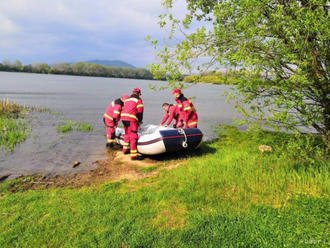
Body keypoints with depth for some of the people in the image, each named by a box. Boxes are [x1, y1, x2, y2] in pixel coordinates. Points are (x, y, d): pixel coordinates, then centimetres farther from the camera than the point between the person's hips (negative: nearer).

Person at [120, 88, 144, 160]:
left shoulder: (127, 100, 25)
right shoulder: (138, 100, 2)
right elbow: (140, 111, -5)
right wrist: (139, 121, 9)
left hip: (123, 117, 8)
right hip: (131, 119, -8)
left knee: (127, 134, 24)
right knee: (133, 136, -9)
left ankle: (125, 149, 36)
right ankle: (134, 155, -12)